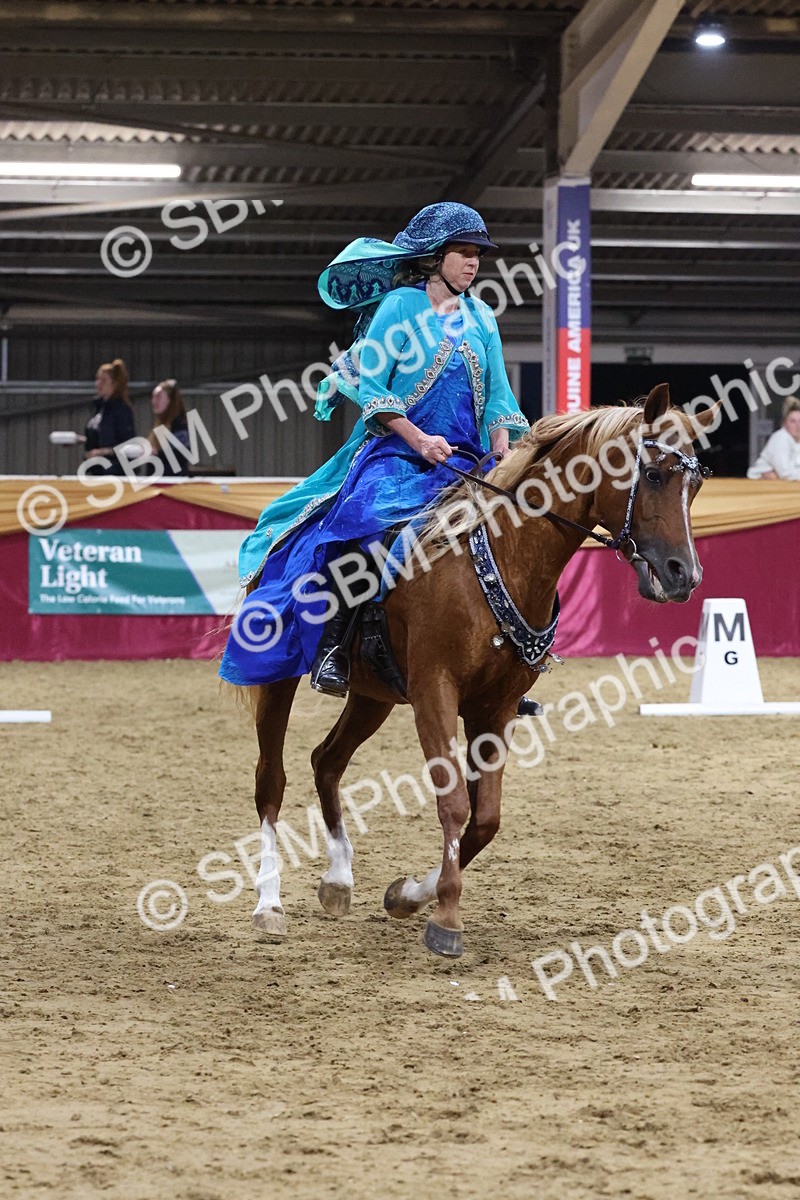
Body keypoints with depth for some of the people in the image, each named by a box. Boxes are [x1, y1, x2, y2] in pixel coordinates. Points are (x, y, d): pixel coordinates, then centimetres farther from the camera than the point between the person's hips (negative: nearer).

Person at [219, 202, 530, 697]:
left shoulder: (482, 318, 14)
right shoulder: (400, 305, -1)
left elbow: (498, 400, 14)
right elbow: (371, 388, -6)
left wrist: (506, 462, -2)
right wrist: (419, 440, -16)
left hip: (464, 460, 5)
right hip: (395, 452, -5)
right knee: (361, 522, -32)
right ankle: (334, 645, -24)